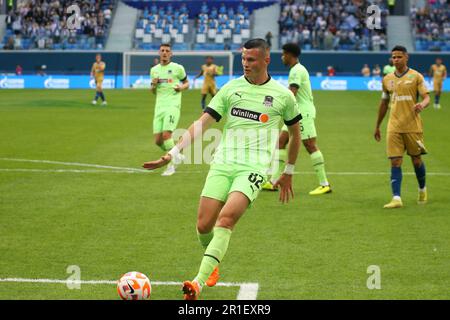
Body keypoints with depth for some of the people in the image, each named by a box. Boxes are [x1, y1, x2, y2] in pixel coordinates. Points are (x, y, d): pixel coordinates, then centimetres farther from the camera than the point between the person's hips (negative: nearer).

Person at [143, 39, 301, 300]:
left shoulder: (282, 95, 4)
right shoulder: (231, 89, 8)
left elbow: (295, 133, 19)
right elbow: (202, 123, 3)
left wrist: (288, 173, 22)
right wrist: (173, 153, -7)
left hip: (254, 168, -3)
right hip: (222, 164, 3)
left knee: (226, 219, -24)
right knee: (204, 225, -3)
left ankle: (199, 282, -29)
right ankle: (213, 265, 29)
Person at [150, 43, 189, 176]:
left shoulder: (178, 68, 2)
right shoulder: (154, 70, 15)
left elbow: (186, 83, 13)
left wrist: (182, 87, -9)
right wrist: (153, 85, 0)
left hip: (173, 106, -5)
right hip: (159, 107, 5)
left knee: (166, 135, -20)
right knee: (158, 140, 0)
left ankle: (172, 165, -4)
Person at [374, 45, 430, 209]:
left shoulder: (416, 76, -1)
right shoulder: (387, 79, 10)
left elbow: (426, 97, -6)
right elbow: (384, 103, 19)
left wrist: (422, 105, -30)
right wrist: (377, 126, 21)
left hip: (413, 126, -2)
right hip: (394, 127, 2)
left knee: (416, 159, 8)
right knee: (395, 162, -7)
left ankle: (422, 189, 33)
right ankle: (396, 198, -10)